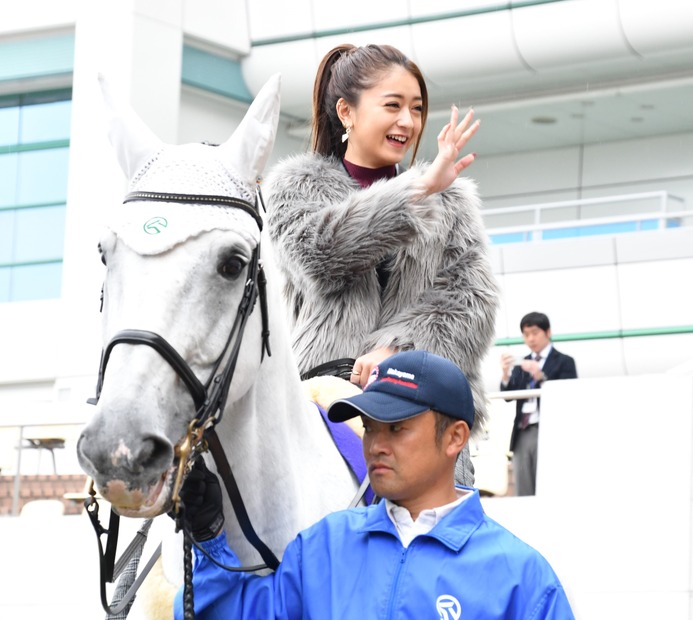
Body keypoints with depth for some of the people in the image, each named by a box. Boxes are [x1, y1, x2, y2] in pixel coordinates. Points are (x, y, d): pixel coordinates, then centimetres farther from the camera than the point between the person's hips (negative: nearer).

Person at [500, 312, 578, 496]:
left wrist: (540, 376, -17)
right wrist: (506, 374, -8)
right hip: (523, 434, 5)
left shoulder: (564, 362, 5)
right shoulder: (521, 364, 19)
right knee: (524, 495, 3)